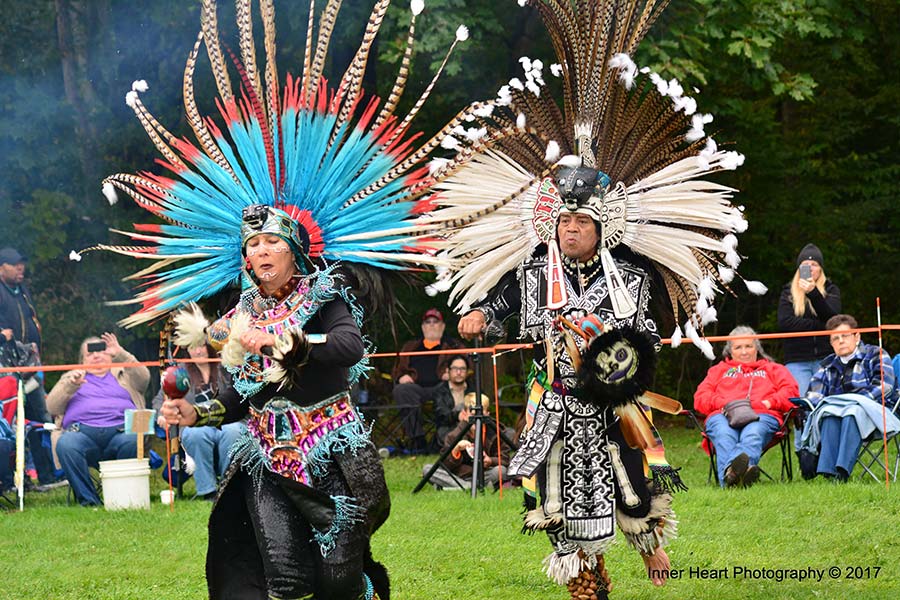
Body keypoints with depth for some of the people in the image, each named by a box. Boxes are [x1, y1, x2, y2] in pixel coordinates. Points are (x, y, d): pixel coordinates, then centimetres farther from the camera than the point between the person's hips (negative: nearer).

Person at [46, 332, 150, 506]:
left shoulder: (122, 375, 28)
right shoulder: (71, 377, 31)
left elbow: (143, 378, 5)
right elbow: (52, 406, 15)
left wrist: (121, 355, -8)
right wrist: (71, 385, -1)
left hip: (121, 429, -1)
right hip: (82, 431, 1)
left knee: (133, 442, -37)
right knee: (66, 444, -35)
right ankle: (88, 499, -32)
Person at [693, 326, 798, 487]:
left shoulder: (772, 369, 37)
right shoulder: (718, 370, 40)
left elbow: (790, 392, 18)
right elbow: (700, 397, 23)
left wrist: (769, 403, -3)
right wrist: (722, 403, 1)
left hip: (762, 415, -1)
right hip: (723, 415, 1)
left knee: (753, 434, -41)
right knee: (724, 436, -39)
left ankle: (729, 470, -71)